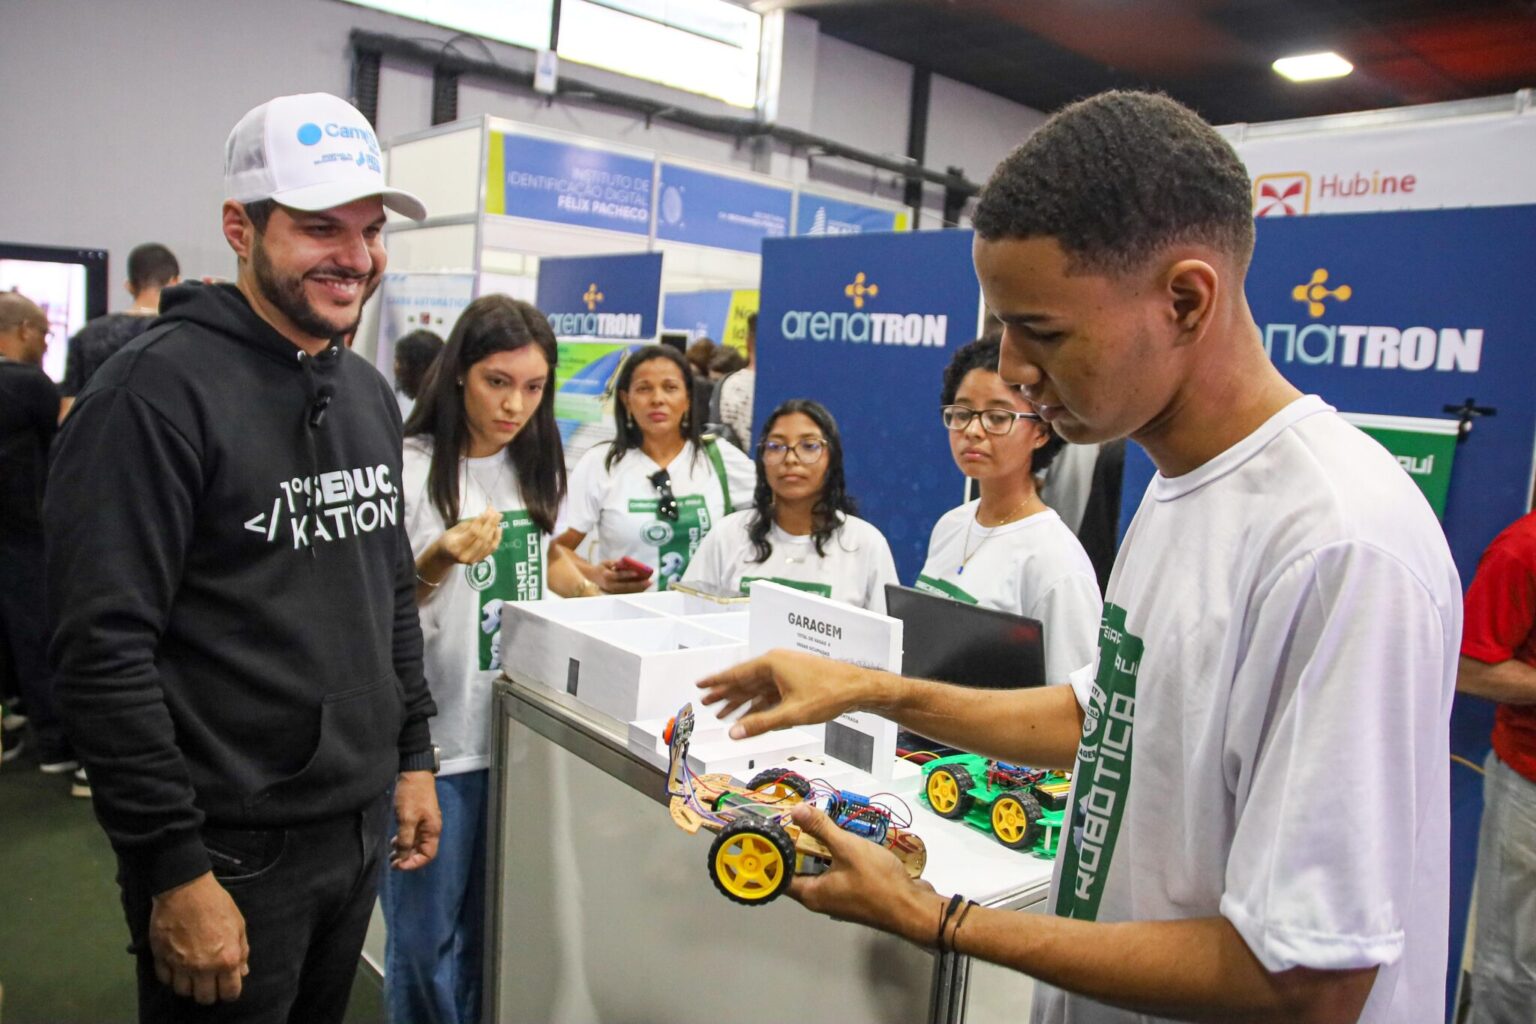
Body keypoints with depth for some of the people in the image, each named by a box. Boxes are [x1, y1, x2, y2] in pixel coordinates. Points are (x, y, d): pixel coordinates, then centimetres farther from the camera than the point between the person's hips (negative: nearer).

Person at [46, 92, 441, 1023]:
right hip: (231, 849, -7)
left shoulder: (369, 392, 8)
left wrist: (413, 754, 11)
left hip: (361, 824, 7)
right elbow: (103, 651, -19)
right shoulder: (157, 390, -16)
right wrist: (174, 871, -19)